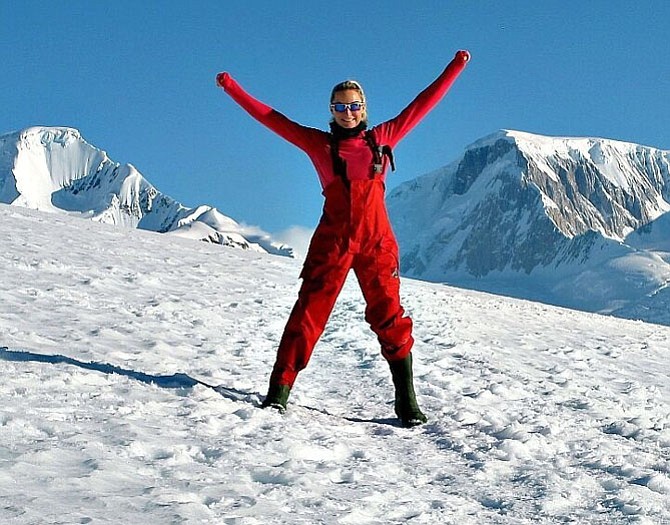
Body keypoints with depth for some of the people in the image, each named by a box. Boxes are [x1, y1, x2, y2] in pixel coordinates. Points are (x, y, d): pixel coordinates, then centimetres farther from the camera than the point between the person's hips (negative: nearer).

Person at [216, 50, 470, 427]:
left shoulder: (382, 138, 11)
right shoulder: (319, 143, 10)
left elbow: (423, 103, 15)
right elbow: (270, 117, 13)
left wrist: (455, 68, 16)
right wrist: (232, 87, 14)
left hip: (376, 242, 1)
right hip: (332, 241, 0)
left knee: (390, 317, 0)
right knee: (309, 312, -5)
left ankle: (407, 402, 5)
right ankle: (279, 391, -1)